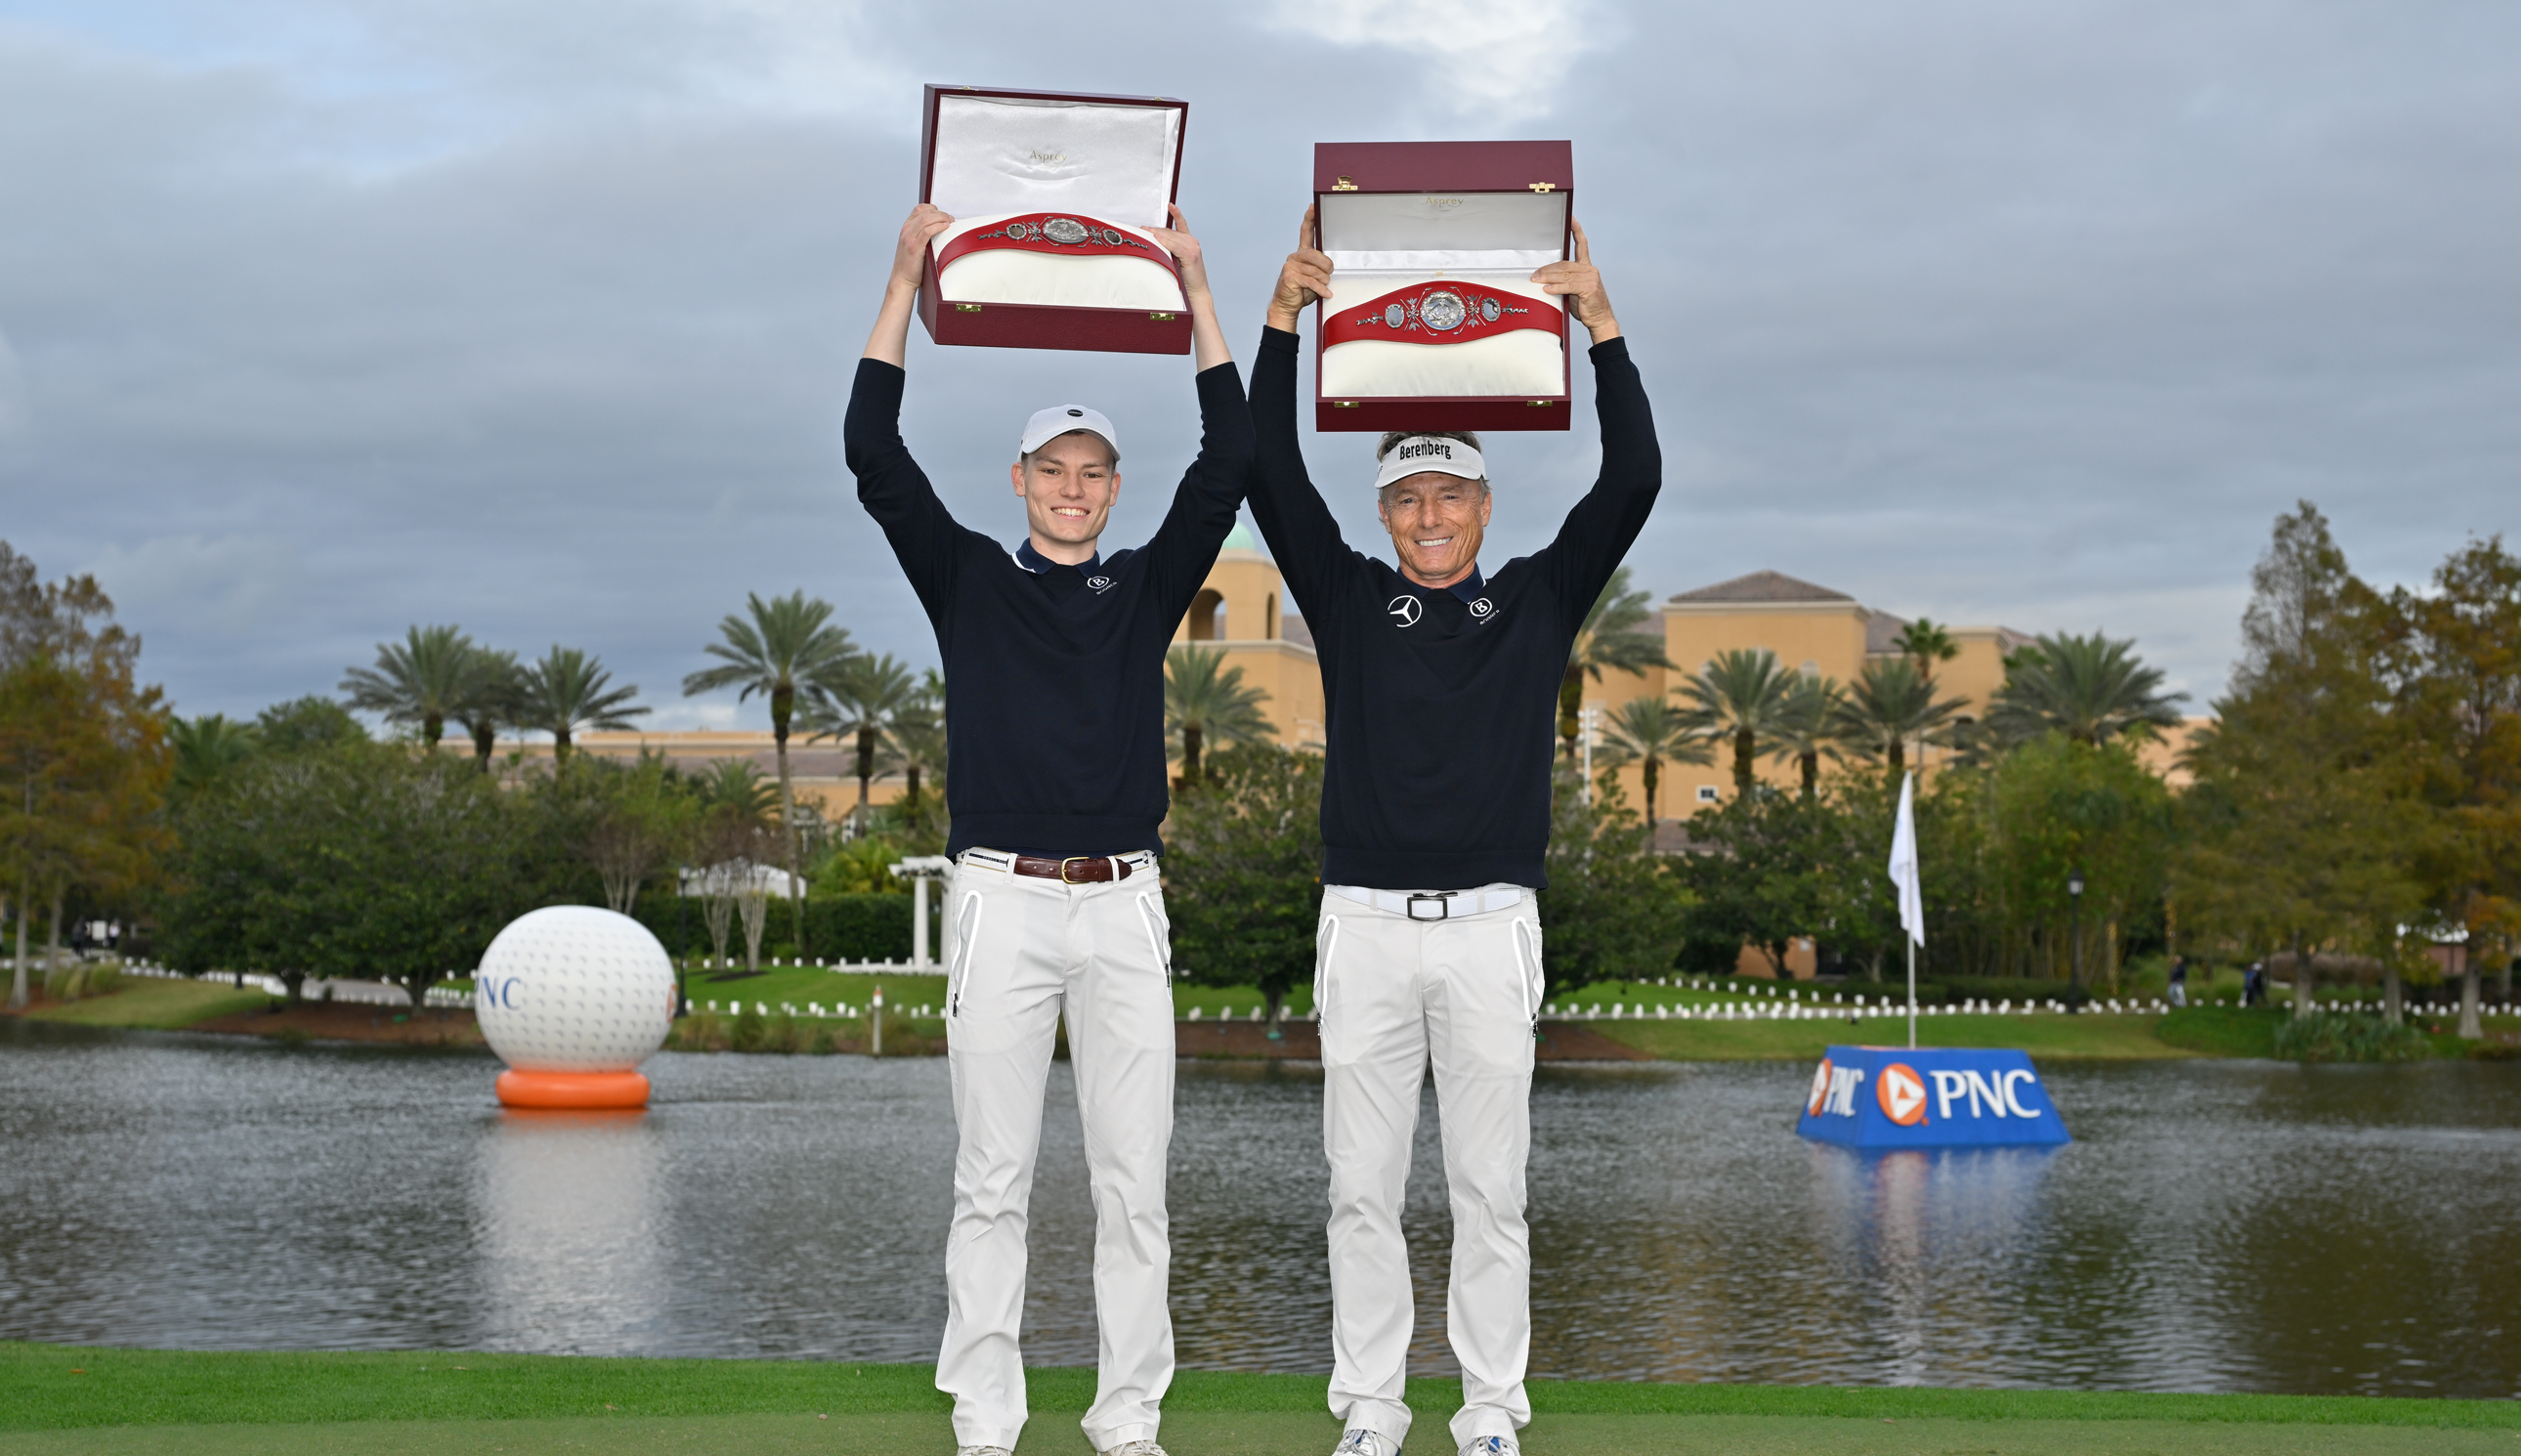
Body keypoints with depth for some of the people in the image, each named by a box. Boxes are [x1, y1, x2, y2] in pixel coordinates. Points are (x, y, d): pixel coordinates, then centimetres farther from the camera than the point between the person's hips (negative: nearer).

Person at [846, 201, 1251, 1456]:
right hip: (1001, 902, -1)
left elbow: (1226, 465, 4)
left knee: (1133, 1181, 2)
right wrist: (907, 281, -3)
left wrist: (1195, 293, 1)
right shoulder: (968, 579, 9)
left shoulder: (1149, 590, 12)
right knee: (992, 1181, 2)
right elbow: (875, 455, 0)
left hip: (1124, 905, 2)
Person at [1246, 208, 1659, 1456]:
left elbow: (1632, 483, -1)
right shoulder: (1349, 600, 9)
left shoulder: (1538, 602, 9)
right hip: (1366, 926, 1)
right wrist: (1285, 318, -7)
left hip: (1491, 928, 0)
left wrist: (1601, 324, -7)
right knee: (1362, 1187, 3)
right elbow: (1272, 477, 1)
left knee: (1490, 1187, 4)